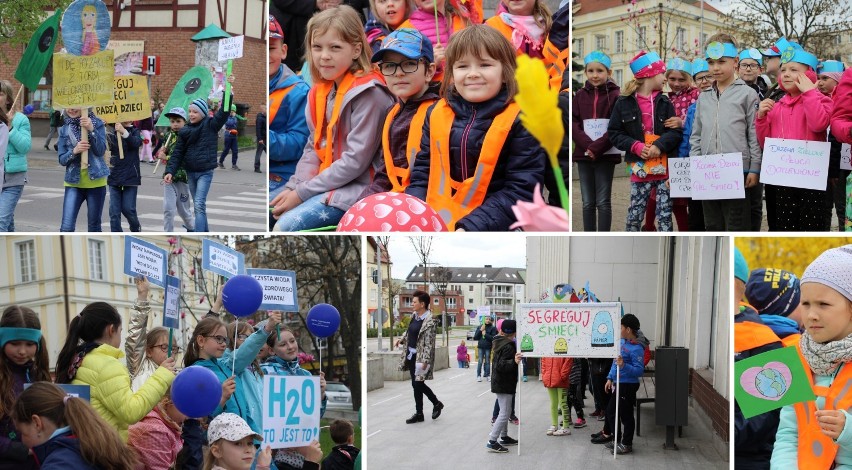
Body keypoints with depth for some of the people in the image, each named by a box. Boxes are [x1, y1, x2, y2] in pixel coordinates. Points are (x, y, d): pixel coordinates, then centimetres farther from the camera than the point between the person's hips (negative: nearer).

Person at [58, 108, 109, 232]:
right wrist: (74, 151, -18)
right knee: (66, 228, -9)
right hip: (74, 182, 1)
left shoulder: (97, 123, -1)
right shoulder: (64, 130, 6)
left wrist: (91, 130, -23)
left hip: (95, 181, -1)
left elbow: (101, 150, -10)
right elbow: (62, 160, 2)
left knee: (94, 226, 9)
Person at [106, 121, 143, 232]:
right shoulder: (112, 134, 6)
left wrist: (124, 132, -33)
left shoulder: (134, 132, 1)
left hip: (130, 177, -2)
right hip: (114, 176, 2)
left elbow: (136, 143, -18)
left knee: (128, 209, -2)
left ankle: (136, 228, 27)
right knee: (114, 211, -1)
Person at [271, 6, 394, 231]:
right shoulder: (319, 92, 10)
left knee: (286, 226, -22)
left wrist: (302, 193, -17)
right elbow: (314, 149, 13)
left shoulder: (367, 93, -16)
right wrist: (293, 186, -6)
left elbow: (356, 160, -20)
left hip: (356, 187, -9)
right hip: (325, 181, 9)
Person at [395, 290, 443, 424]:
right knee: (417, 384, 14)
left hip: (420, 356, -9)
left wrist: (425, 361, -23)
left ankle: (419, 414, 13)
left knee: (417, 384, -2)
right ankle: (436, 403, 29)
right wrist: (402, 339, 11)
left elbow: (429, 343, -20)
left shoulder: (429, 321, -18)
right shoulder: (414, 316, 7)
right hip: (411, 355, 9)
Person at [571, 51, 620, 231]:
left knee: (603, 202, 0)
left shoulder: (615, 95, -2)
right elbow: (573, 123, 1)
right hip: (583, 154, 3)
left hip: (606, 155, -3)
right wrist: (588, 145, -14)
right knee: (588, 203, 7)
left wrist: (597, 147, -17)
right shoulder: (580, 95, 8)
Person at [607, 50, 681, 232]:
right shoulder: (624, 102, 1)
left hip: (664, 167, 2)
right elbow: (614, 133, 0)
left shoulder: (664, 102, 8)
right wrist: (636, 146, -14)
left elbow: (675, 132, 0)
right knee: (634, 215, 2)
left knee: (665, 215, 1)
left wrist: (660, 146, -18)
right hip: (640, 167, -2)